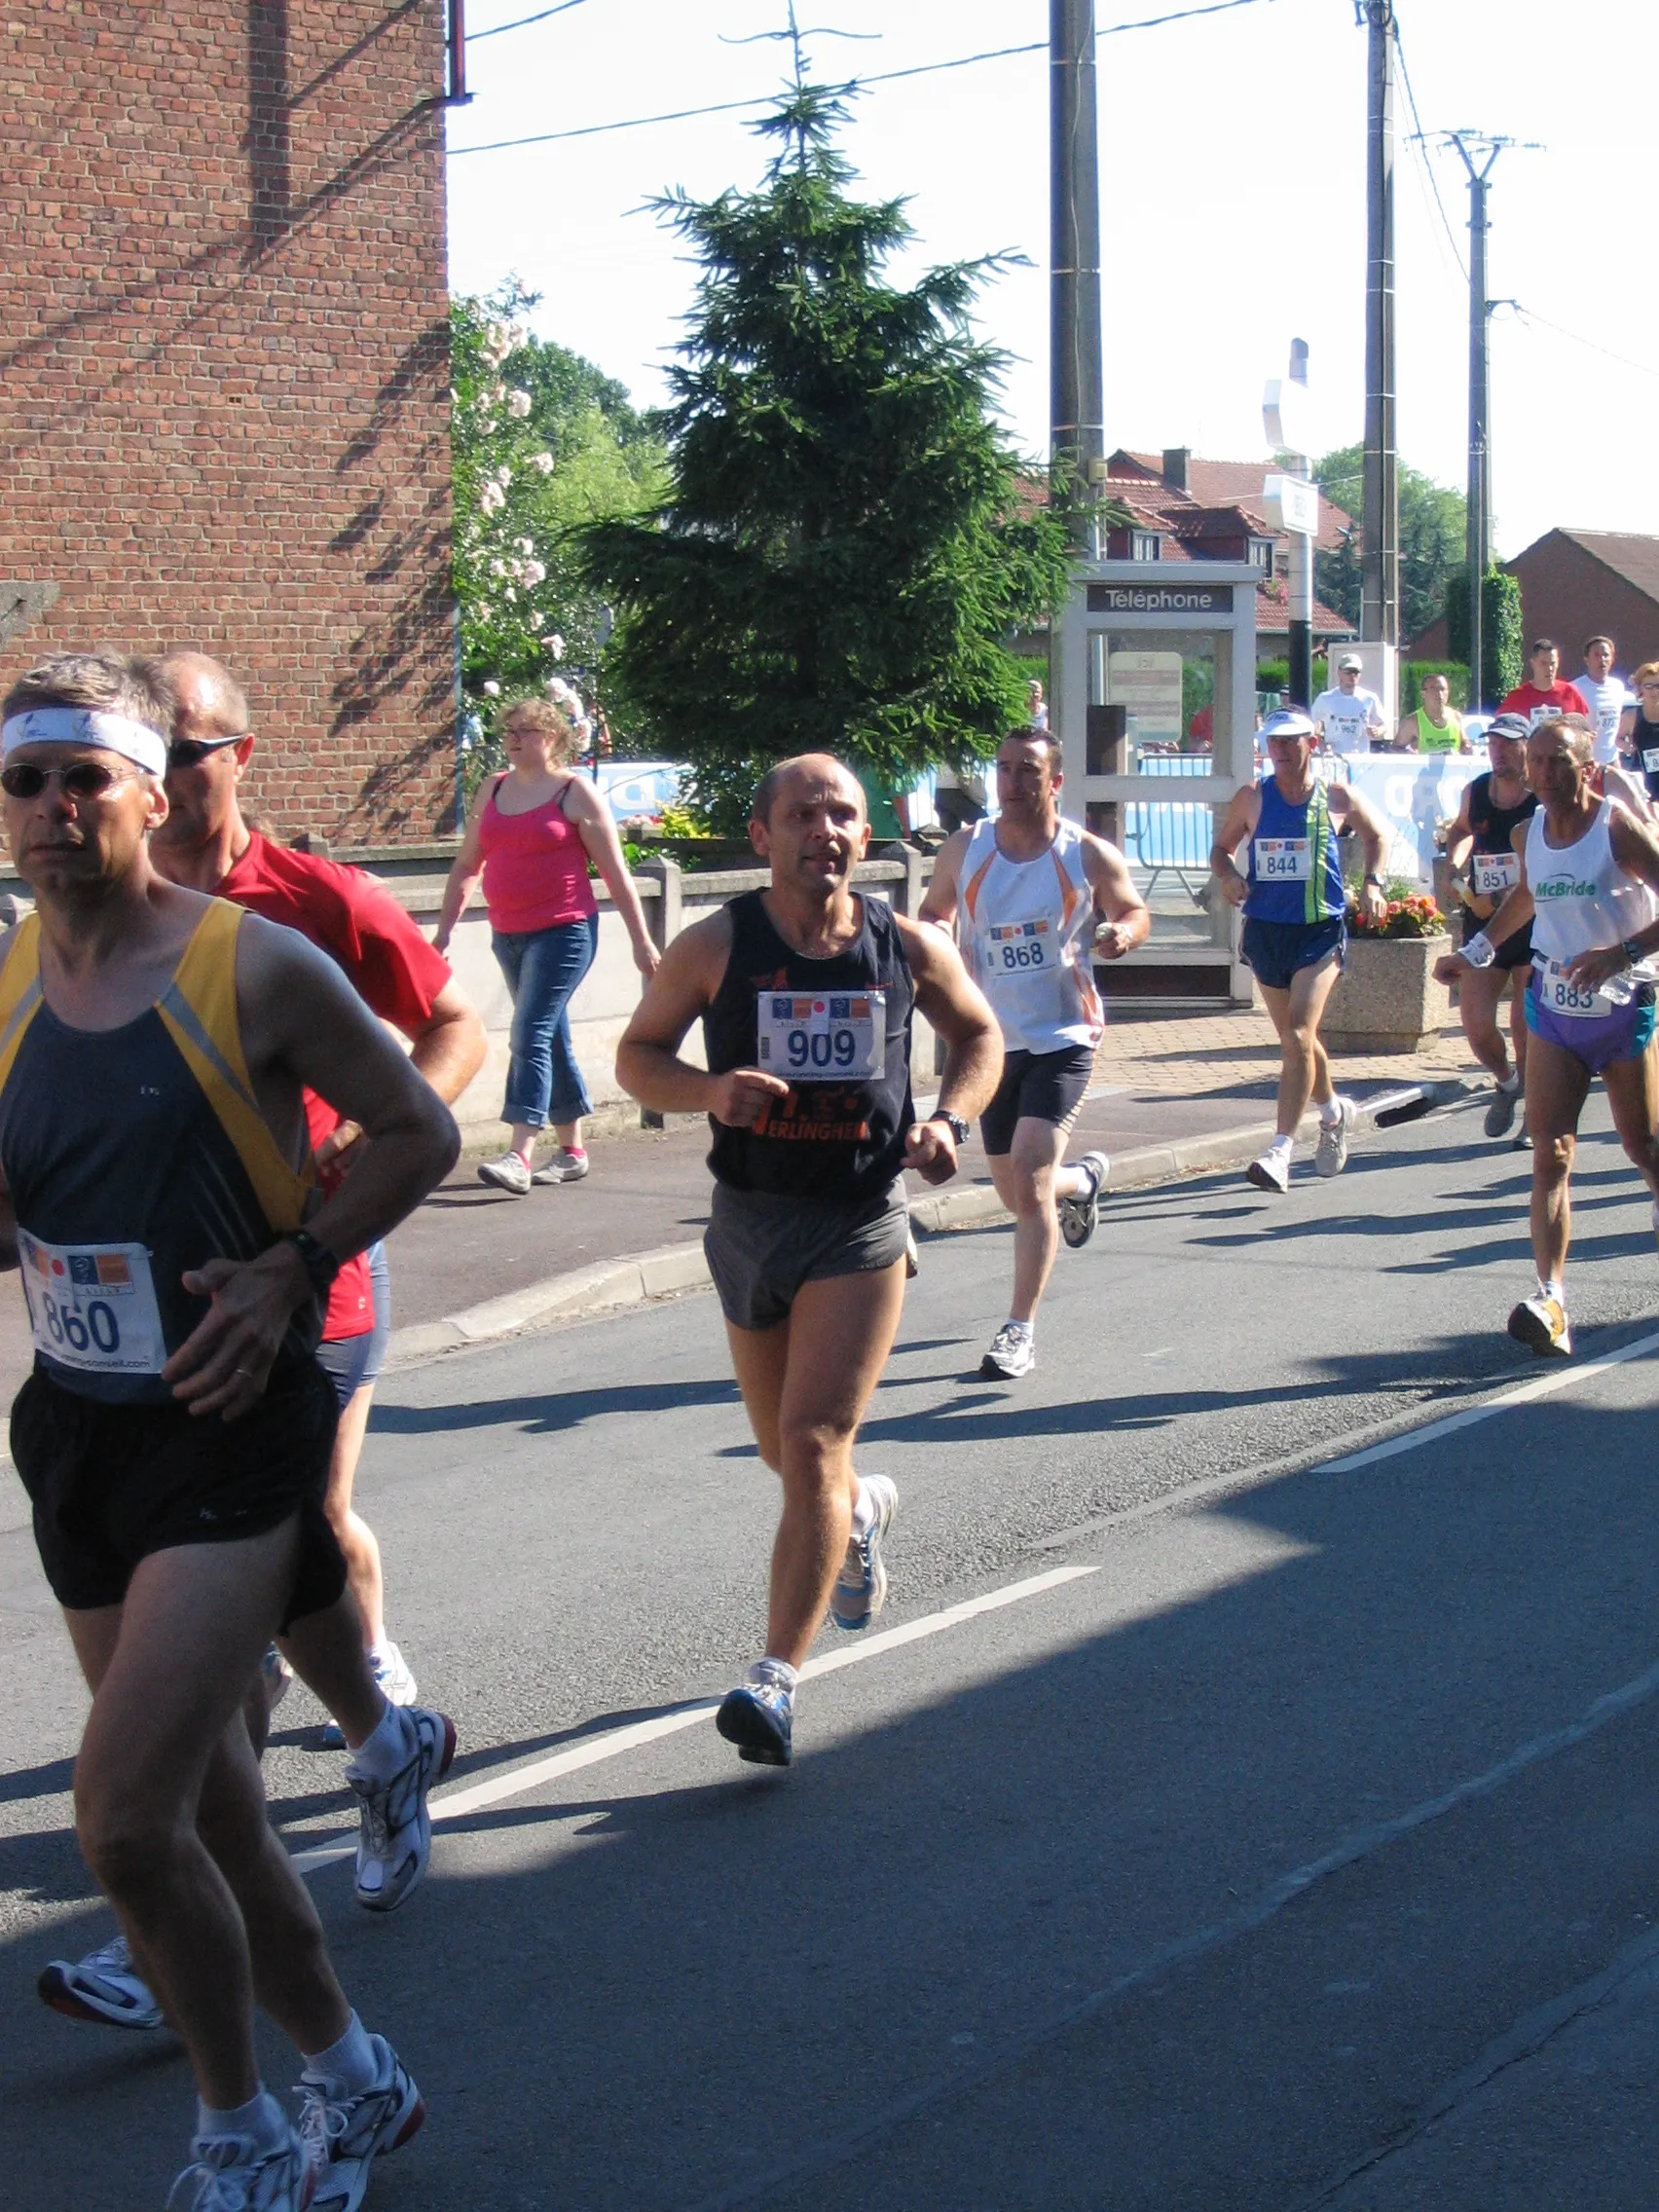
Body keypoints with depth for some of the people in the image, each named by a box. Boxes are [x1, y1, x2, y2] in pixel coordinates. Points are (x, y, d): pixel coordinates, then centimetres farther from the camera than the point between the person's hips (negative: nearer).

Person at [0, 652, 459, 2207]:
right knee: (208, 1809, 14)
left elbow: (419, 1133, -2)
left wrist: (293, 1268, -13)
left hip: (231, 1427, -6)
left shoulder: (251, 966, -11)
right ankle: (353, 2084, 34)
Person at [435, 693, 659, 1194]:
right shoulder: (492, 791, 12)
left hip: (563, 932, -6)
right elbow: (466, 866, 19)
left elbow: (615, 871, -3)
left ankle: (519, 1157, -22)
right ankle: (571, 1152, 23)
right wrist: (445, 927, 13)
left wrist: (641, 940, -4)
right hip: (508, 936, 6)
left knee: (531, 1035, -16)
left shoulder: (575, 792, -4)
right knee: (550, 1040, 14)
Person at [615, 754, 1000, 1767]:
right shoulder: (715, 947, -5)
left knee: (813, 1441, -15)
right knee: (785, 1447, 17)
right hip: (752, 1217, 2)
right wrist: (707, 1091, -18)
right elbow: (638, 1053, 3)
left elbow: (980, 1037, 14)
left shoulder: (909, 948, -2)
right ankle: (862, 1511, 54)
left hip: (864, 1222, -2)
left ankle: (778, 1677, -15)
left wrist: (949, 1118, -5)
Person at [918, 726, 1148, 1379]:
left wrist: (1122, 933, -16)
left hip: (1062, 1037, -4)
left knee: (1030, 1178, -18)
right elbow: (933, 916, 15)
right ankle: (1082, 1180, 52)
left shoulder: (1090, 856, -5)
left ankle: (1020, 1330, -10)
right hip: (991, 1039, 4)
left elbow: (1136, 912, 8)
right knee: (1016, 1194, 14)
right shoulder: (963, 851, 0)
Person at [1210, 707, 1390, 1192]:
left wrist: (1372, 882, 4)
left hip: (1320, 930, -3)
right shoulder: (1252, 799, 3)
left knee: (1298, 1036, -17)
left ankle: (1281, 1151, -21)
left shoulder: (1338, 799, 0)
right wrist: (1228, 875, -7)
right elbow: (1221, 847, 15)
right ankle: (1333, 1111, 45)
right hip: (1265, 929, 3)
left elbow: (1377, 834, 18)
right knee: (1295, 1039, 16)